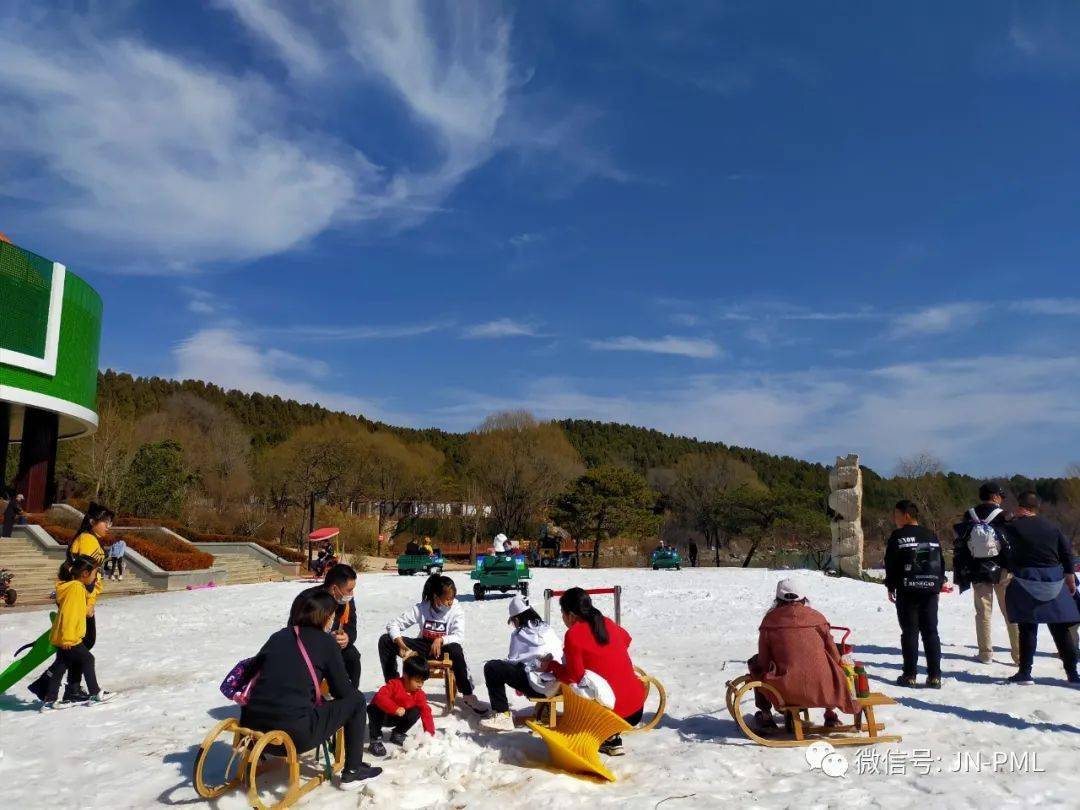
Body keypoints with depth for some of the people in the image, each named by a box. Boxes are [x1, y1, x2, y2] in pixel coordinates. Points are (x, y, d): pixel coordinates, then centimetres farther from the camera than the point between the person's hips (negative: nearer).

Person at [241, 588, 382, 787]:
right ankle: (353, 771, 18)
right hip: (295, 734, -6)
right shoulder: (326, 642, 2)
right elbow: (343, 692, 6)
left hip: (251, 729, 6)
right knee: (356, 701, 13)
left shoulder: (278, 636, 14)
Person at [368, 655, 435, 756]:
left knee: (416, 712, -18)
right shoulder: (394, 684, -27)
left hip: (396, 719, 5)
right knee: (373, 709, -36)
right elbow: (380, 697, -41)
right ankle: (375, 740, -20)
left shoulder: (419, 694, -12)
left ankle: (398, 734, 6)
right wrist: (395, 709, -49)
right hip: (382, 714, -5)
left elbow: (426, 712, -16)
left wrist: (430, 732, -27)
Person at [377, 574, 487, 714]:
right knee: (385, 641, -15)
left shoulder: (456, 610, -14)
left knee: (456, 649, -39)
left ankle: (467, 695, -23)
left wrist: (440, 640, -42)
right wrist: (401, 645, -28)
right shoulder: (421, 608, -11)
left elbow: (459, 637, -25)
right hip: (424, 646, 2)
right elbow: (393, 624, -11)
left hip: (443, 648, -2)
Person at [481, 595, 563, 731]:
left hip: (540, 686, -7)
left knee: (491, 668, -3)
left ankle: (502, 715, -6)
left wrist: (502, 661, 24)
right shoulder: (547, 629, 16)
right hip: (558, 683, 7)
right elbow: (561, 648, 14)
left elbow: (513, 660, 3)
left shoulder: (519, 634, 1)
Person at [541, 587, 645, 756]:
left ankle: (610, 740, 10)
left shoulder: (573, 634, -12)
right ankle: (612, 738, 20)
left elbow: (574, 676, -8)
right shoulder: (606, 623, 8)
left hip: (615, 711, -7)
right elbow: (626, 639, 29)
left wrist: (551, 666, 7)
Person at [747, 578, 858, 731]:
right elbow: (834, 656, 10)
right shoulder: (816, 617, 4)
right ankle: (830, 714, 35)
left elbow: (764, 661, 2)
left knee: (755, 663, 26)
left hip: (786, 691, -2)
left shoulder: (769, 620, 1)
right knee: (832, 667, 35)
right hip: (821, 688, 2)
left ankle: (765, 715, 23)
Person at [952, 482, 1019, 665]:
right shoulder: (1003, 517, -9)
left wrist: (960, 575, 10)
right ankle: (1019, 654, 8)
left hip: (977, 573, 3)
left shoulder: (968, 518, 2)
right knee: (1011, 612, 6)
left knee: (983, 612, 8)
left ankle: (985, 653, 10)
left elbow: (959, 548, 5)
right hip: (1002, 572, -3)